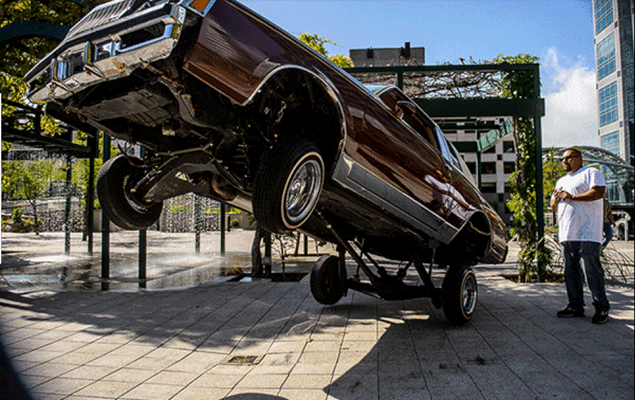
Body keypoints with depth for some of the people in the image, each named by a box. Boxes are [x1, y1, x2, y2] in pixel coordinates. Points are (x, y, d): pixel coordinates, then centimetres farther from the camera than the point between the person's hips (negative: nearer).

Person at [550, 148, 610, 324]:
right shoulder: (561, 181, 26)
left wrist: (572, 197, -13)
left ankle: (601, 308, -1)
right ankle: (575, 306, 13)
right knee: (571, 271, 7)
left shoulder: (591, 173, 4)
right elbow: (553, 207, 27)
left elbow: (599, 192, -13)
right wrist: (556, 200, 4)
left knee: (592, 270, -8)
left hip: (587, 233, -7)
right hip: (566, 234, 7)